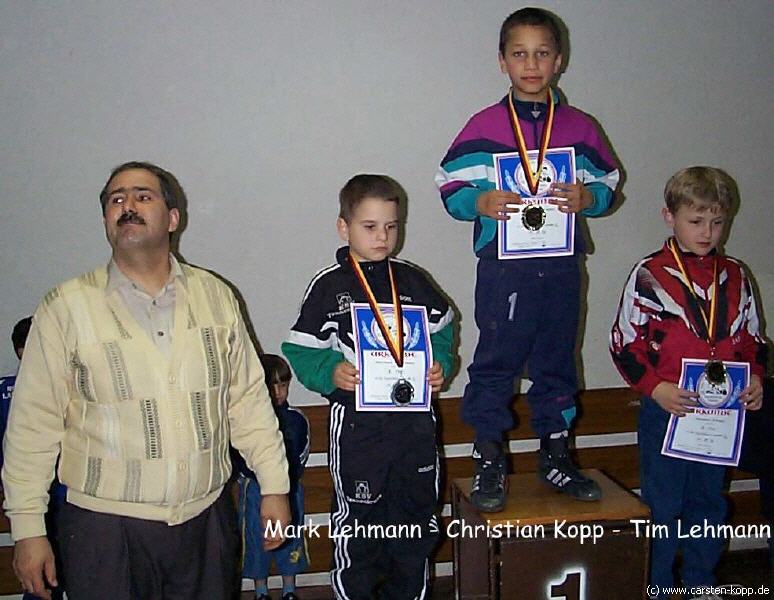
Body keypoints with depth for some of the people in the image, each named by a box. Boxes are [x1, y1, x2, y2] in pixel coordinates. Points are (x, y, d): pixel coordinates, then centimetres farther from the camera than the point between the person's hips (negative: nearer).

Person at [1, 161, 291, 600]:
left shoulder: (215, 296, 3)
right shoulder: (67, 307, -4)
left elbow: (249, 399, 6)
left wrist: (274, 486, 4)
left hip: (207, 518, 3)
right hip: (104, 527, -2)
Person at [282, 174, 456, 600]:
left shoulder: (412, 281, 7)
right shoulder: (329, 286, -3)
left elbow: (441, 332, 15)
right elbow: (301, 351, -3)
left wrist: (440, 365, -4)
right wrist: (331, 372, -21)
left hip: (414, 418, 4)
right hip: (356, 422, -3)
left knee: (416, 517, 16)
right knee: (357, 523, 8)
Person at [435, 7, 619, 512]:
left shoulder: (579, 127, 9)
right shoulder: (484, 127, 2)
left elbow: (607, 186, 12)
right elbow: (452, 189, 0)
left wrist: (587, 197, -9)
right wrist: (481, 202, -19)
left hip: (562, 265, 3)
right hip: (504, 266, -3)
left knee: (557, 360, 13)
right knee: (496, 361, 1)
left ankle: (556, 455, 29)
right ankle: (489, 461, 15)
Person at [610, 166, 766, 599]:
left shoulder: (735, 277, 7)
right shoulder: (650, 275, -7)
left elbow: (752, 340, 15)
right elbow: (624, 344, -7)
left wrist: (755, 379, -3)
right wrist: (656, 389, -18)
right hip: (665, 410, -4)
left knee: (710, 502, 17)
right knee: (662, 506, 6)